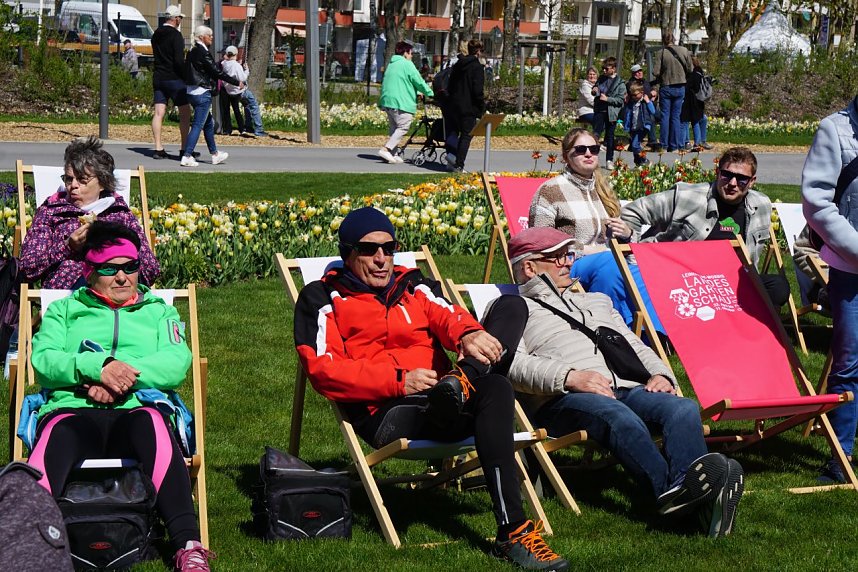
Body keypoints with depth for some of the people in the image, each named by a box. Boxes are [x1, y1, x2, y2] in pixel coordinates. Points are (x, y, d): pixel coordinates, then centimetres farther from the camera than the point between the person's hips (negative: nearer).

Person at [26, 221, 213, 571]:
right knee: (57, 435, -38)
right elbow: (42, 358, 7)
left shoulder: (159, 312, 28)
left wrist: (124, 375, -10)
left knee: (150, 424, -39)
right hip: (73, 410, 0)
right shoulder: (63, 311, 28)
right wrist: (97, 366, -12)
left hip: (136, 409, 0)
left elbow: (177, 362, 7)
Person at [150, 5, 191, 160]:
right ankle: (185, 149, 2)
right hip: (174, 78, -7)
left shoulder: (156, 35, 12)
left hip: (158, 77, 7)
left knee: (159, 113, 4)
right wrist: (186, 77, -9)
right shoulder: (176, 35, -12)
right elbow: (179, 61, -18)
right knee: (185, 112, 2)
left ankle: (158, 149, 1)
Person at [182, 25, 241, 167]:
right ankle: (187, 157, -6)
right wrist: (237, 82, -11)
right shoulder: (203, 53, -16)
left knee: (209, 123, 18)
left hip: (192, 92, 10)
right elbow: (217, 72, -17)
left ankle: (215, 154, 27)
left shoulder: (192, 52, 11)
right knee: (198, 125, -5)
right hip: (202, 93, -10)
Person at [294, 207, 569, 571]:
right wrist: (398, 380, -16)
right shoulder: (324, 299, 12)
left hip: (438, 399, 6)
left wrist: (468, 334, -21)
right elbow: (323, 370, -4)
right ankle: (512, 533, -43)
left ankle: (466, 380, -35)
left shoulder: (413, 285, 28)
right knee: (494, 390, -34)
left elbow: (447, 315, 7)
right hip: (385, 414, -5)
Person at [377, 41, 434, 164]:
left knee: (394, 127, 15)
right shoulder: (407, 64, -7)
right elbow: (419, 82, -8)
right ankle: (385, 149, -18)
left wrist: (417, 92, 30)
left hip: (387, 100, 9)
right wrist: (430, 93, 6)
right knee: (403, 127, -7)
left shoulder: (391, 64, 21)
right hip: (401, 102, -9)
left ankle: (393, 154, 11)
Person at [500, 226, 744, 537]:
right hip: (559, 400, -6)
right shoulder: (512, 308, 18)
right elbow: (512, 365, -1)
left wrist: (659, 374, 9)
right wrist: (570, 377, -16)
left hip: (623, 388, 6)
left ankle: (686, 487, -54)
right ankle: (668, 490, -60)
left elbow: (635, 346, 33)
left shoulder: (596, 302, 40)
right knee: (620, 417, -40)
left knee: (684, 408, -27)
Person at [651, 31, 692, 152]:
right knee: (676, 116, 8)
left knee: (665, 116, 5)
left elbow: (656, 72, -14)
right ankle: (675, 145, 7)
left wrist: (658, 79, 7)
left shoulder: (661, 53, -11)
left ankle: (664, 145, 4)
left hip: (666, 87, -2)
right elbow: (690, 69, 1)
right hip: (680, 87, 2)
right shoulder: (684, 51, -3)